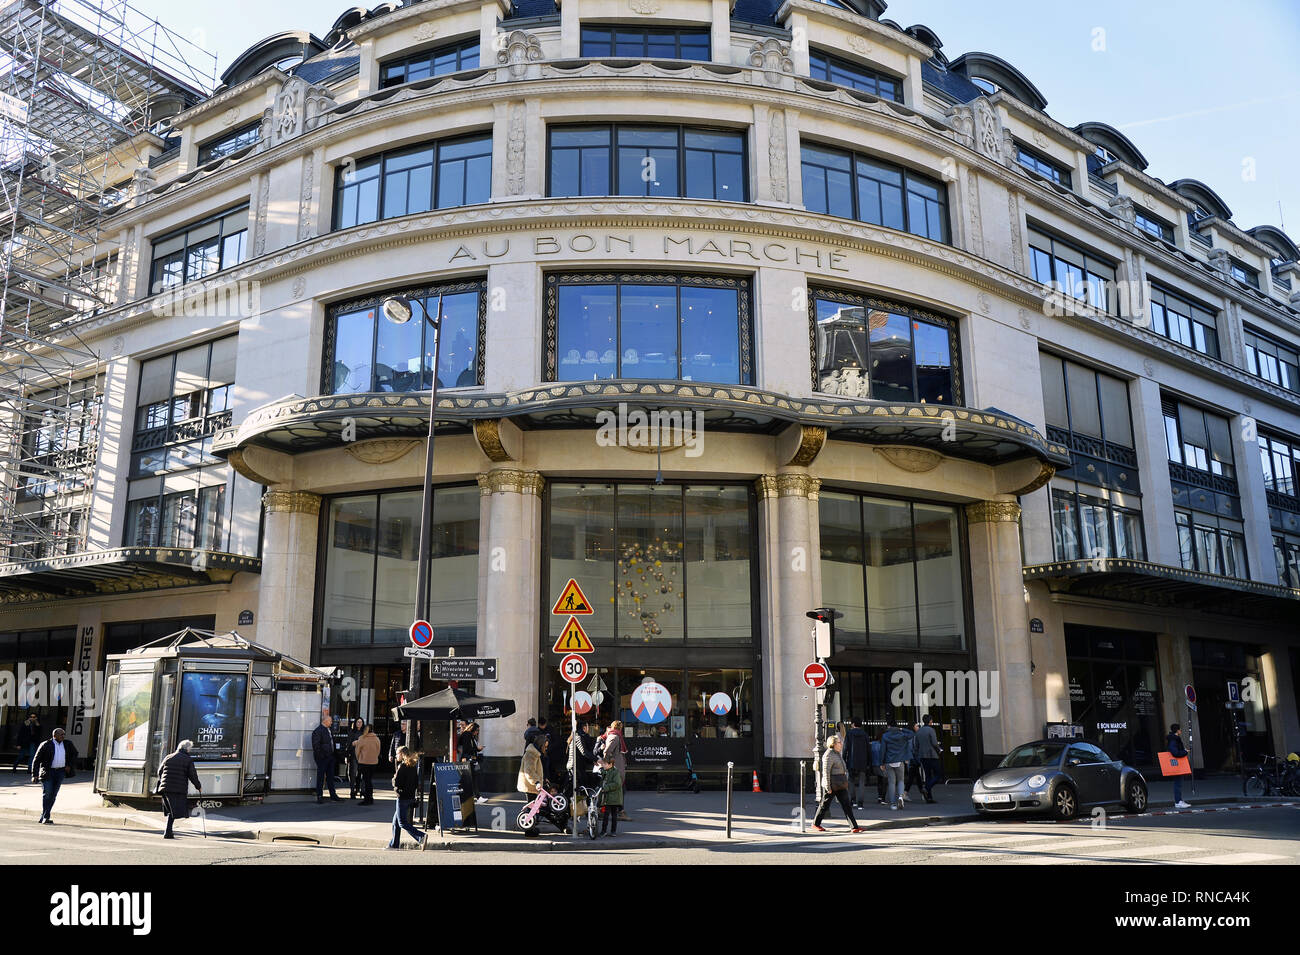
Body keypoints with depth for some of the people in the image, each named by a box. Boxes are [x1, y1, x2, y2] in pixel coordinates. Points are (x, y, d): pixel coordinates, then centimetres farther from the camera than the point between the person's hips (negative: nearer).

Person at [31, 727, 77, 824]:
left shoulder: (67, 744, 10)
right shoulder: (46, 745, -5)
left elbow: (74, 754, 26)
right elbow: (36, 760, -4)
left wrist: (69, 765, 13)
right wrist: (35, 775, -10)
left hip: (60, 772, 4)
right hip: (47, 772, -4)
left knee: (53, 796, 4)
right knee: (47, 794, -10)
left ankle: (43, 818, 12)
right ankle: (45, 818, -6)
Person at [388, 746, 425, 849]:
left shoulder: (402, 766, -15)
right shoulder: (413, 766, 10)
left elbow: (396, 783, -19)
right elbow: (417, 784, 14)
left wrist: (394, 778, -1)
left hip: (403, 797, -9)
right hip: (411, 797, 9)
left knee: (402, 823, -5)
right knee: (396, 821, 18)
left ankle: (421, 837, -17)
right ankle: (394, 844, 22)